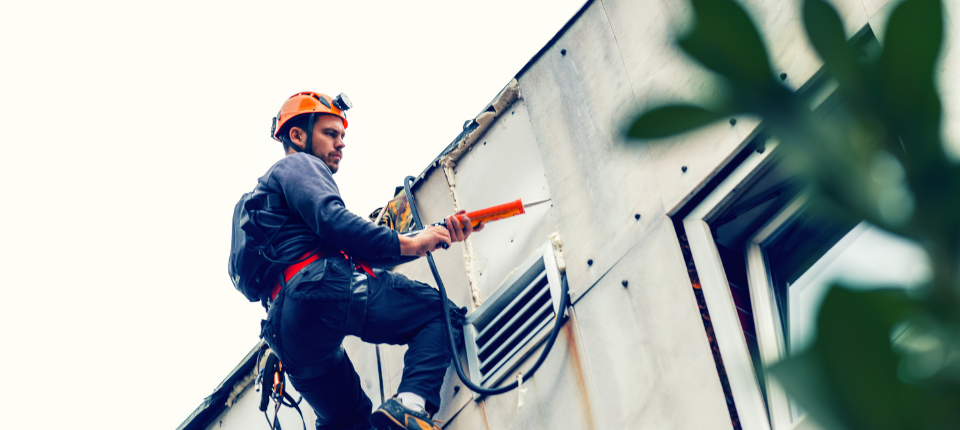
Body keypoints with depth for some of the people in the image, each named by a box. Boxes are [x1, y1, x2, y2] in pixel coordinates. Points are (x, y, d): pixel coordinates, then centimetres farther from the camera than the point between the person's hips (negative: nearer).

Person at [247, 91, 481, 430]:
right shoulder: (298, 164, 13)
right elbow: (331, 221, -12)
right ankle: (411, 401, -28)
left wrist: (439, 235, 20)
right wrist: (407, 244, -7)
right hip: (325, 290, -9)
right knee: (439, 311, -4)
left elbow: (366, 252, 30)